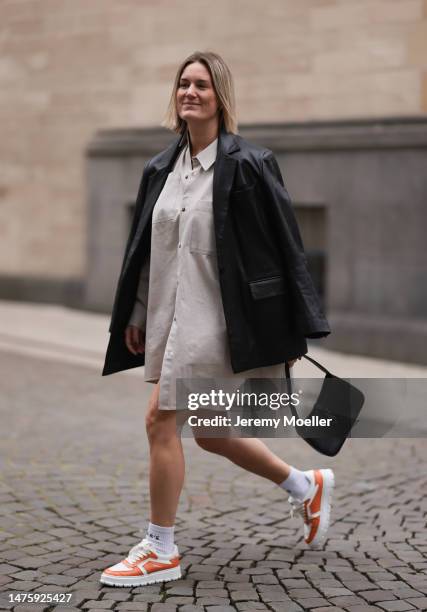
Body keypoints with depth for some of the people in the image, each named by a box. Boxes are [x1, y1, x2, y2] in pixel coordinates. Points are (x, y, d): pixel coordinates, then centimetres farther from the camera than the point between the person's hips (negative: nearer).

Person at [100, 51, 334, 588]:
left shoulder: (247, 166, -9)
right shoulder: (161, 170, 10)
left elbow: (283, 247, -8)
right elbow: (143, 247, 16)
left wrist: (292, 331, -9)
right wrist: (134, 316, 14)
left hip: (211, 316, -8)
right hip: (169, 314, 8)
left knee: (160, 421, -8)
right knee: (206, 430, 15)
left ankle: (160, 551, 7)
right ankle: (306, 487, 34)